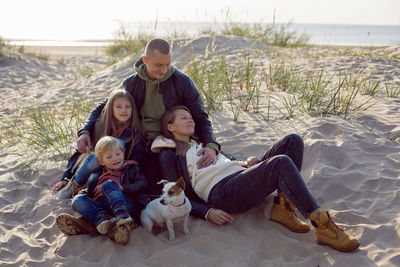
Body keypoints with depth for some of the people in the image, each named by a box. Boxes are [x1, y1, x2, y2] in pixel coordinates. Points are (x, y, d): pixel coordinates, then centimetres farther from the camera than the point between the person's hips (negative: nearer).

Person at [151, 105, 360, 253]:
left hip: (241, 178, 9)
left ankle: (282, 207, -16)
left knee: (293, 141, -8)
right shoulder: (168, 154, 9)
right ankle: (322, 226, -33)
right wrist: (207, 213, -15)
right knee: (281, 163, -32)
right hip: (221, 193, -8)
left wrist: (247, 163, 8)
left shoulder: (202, 144, 32)